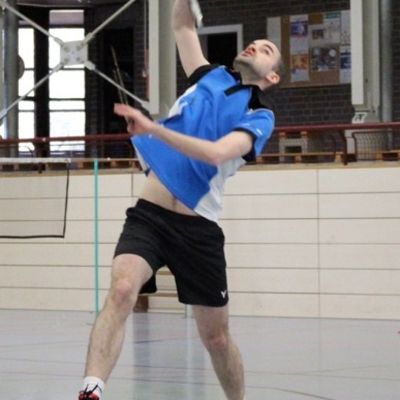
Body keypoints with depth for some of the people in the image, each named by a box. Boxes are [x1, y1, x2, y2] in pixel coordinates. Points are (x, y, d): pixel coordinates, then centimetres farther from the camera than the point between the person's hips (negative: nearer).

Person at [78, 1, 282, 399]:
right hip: (148, 214, 1)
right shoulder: (210, 78, 15)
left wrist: (152, 129, -27)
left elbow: (216, 152, -18)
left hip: (197, 228, -1)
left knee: (216, 337, 7)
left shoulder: (259, 118, 1)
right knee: (122, 289, -28)